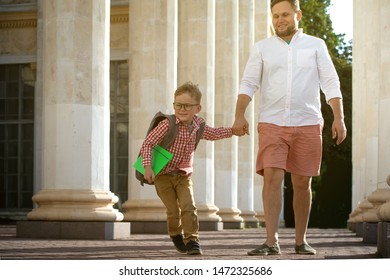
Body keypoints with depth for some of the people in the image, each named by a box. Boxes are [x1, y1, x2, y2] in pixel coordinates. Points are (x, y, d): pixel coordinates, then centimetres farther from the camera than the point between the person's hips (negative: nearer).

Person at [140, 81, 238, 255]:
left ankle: (191, 240, -6)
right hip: (163, 174, -3)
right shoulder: (167, 125, -20)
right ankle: (176, 236, 26)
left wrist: (233, 130, 12)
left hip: (183, 175, 3)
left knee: (189, 207, -13)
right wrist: (148, 167, -30)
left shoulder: (198, 126, -2)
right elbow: (147, 143, -19)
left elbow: (214, 134, 20)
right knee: (173, 210, -1)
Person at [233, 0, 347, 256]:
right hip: (272, 125, 0)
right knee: (272, 179, -13)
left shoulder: (315, 45, 6)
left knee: (302, 184, 5)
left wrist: (339, 118, -9)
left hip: (308, 125, 0)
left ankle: (301, 241, 17)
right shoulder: (262, 48, 8)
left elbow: (331, 84, 2)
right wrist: (240, 115, -11)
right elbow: (248, 84, 3)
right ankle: (272, 242, -15)